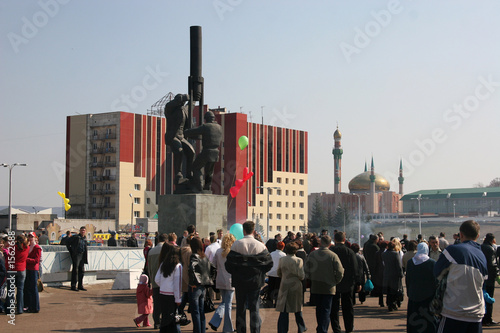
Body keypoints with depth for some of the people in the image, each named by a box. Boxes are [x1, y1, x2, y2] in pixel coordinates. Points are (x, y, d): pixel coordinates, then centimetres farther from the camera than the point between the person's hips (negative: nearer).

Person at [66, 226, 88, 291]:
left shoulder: (85, 239, 13)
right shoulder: (75, 237, -6)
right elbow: (68, 243, -2)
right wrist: (71, 251, -2)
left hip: (82, 256, 7)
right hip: (76, 255, -6)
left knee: (82, 271, 8)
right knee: (75, 270, -5)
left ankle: (80, 286, 16)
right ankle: (73, 286, -1)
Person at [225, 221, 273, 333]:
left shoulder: (237, 244, -8)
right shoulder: (260, 246, -6)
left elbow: (229, 263, -7)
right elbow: (269, 263, -4)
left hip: (240, 282, 0)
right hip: (255, 281, 0)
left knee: (240, 308, 9)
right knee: (254, 308, 6)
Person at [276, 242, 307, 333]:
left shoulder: (282, 259, -1)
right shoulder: (298, 260, -11)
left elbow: (279, 273, 8)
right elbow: (301, 275, -15)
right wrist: (303, 276, 6)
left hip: (284, 286, 2)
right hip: (295, 286, -2)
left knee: (283, 311, 3)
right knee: (298, 309, 15)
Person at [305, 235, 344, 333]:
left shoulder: (312, 254, -3)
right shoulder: (333, 255, -11)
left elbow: (306, 270, 2)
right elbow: (340, 272, -13)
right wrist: (335, 282, 3)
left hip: (315, 287, 3)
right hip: (328, 287, -3)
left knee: (319, 309, 17)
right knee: (326, 310, 3)